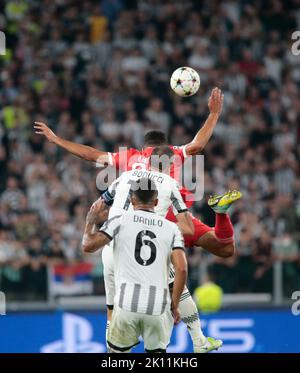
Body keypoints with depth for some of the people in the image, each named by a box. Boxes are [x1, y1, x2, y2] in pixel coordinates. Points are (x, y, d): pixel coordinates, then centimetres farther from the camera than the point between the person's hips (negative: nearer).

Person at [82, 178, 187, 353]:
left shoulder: (120, 221, 7)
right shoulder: (171, 228, 11)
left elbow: (88, 246, -1)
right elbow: (181, 269, 1)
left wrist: (91, 219, 18)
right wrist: (175, 305, 9)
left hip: (127, 303, -1)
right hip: (158, 306, 1)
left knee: (117, 351, 14)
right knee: (156, 351, 14)